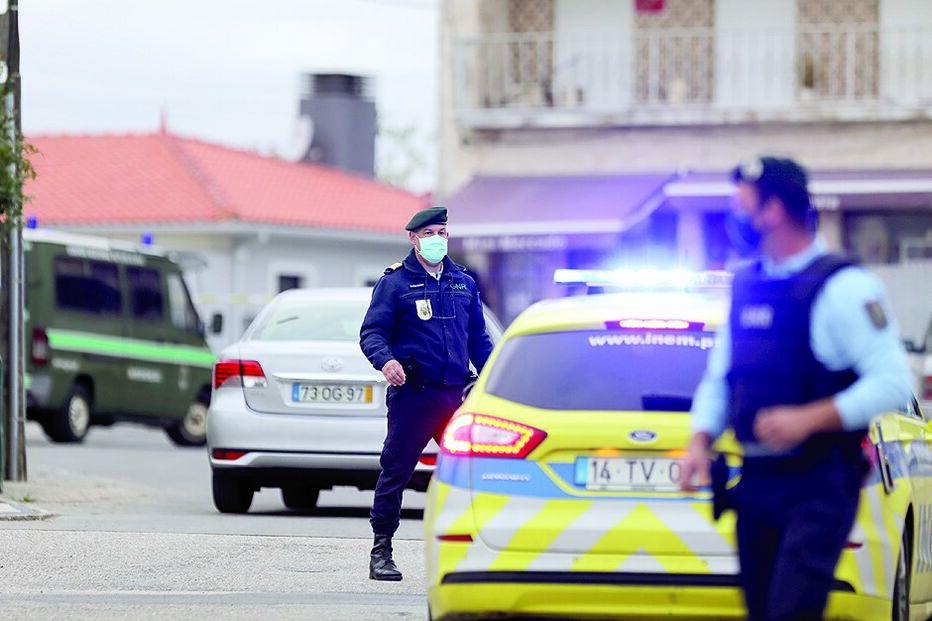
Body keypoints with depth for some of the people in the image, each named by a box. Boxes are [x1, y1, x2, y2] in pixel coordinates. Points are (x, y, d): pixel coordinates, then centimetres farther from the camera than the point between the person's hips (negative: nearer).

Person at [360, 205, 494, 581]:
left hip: (456, 395, 4)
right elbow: (371, 332, -3)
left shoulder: (464, 283, 17)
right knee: (395, 472, -1)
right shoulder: (394, 283, 2)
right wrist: (385, 359, -24)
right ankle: (381, 552, 7)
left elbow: (478, 339, 22)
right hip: (412, 394, -4)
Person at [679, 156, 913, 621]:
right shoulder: (746, 286, 13)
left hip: (820, 483, -7)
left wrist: (808, 420, -23)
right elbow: (719, 377, 20)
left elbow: (892, 382, -15)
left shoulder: (844, 287, -10)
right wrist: (700, 440, 3)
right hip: (756, 479, 7)